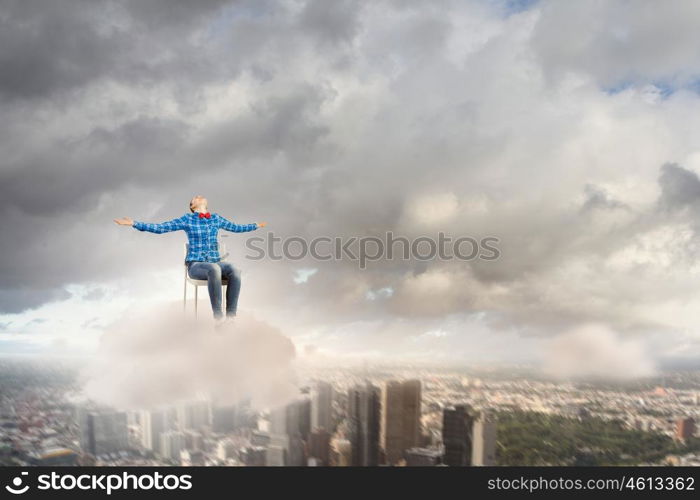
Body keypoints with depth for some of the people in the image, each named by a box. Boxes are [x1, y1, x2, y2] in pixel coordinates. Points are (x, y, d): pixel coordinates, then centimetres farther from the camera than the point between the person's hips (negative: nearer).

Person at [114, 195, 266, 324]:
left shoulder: (216, 218, 13)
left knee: (234, 271, -31)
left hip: (216, 262, 3)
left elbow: (235, 227, 29)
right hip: (195, 264, -3)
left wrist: (256, 225, 35)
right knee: (214, 269, -39)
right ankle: (218, 317, -36)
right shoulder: (187, 219, 2)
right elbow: (160, 228, -2)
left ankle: (231, 316, -32)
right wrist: (134, 223, -9)